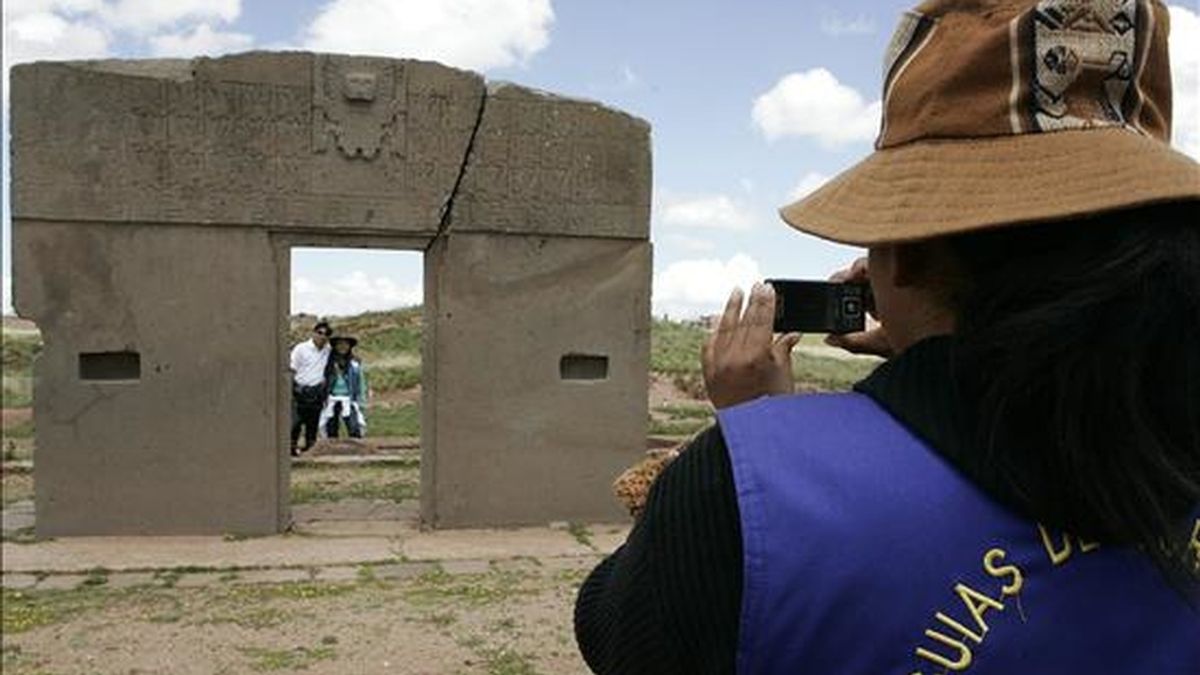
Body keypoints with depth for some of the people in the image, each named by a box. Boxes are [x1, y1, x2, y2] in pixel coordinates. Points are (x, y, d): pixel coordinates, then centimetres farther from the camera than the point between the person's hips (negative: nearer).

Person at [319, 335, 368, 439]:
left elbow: (361, 384, 6)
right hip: (332, 402, 2)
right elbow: (324, 383, 8)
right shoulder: (329, 363, 5)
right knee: (331, 432, 4)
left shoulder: (355, 363, 3)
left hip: (349, 402, -2)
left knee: (355, 431, -14)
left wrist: (361, 403, 3)